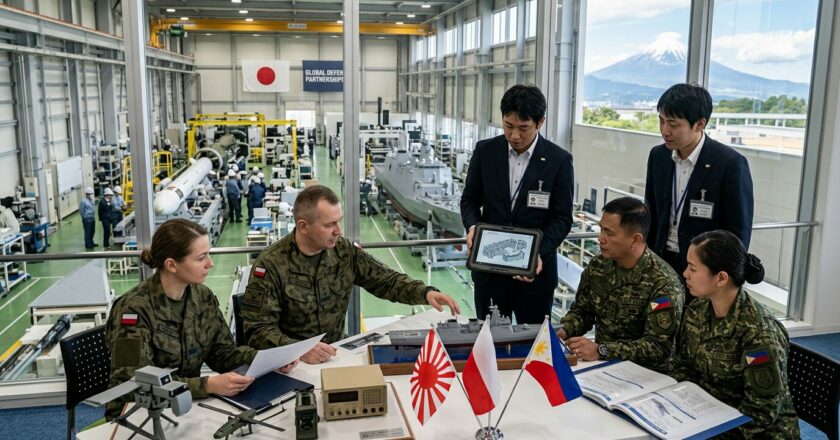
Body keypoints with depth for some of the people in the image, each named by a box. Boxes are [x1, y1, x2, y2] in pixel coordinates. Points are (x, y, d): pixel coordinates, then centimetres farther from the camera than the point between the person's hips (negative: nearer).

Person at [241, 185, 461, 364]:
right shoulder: (271, 264, -14)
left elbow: (386, 280, 7)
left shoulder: (344, 251, -1)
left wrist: (426, 292, -11)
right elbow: (258, 329, -15)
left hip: (335, 353, 4)